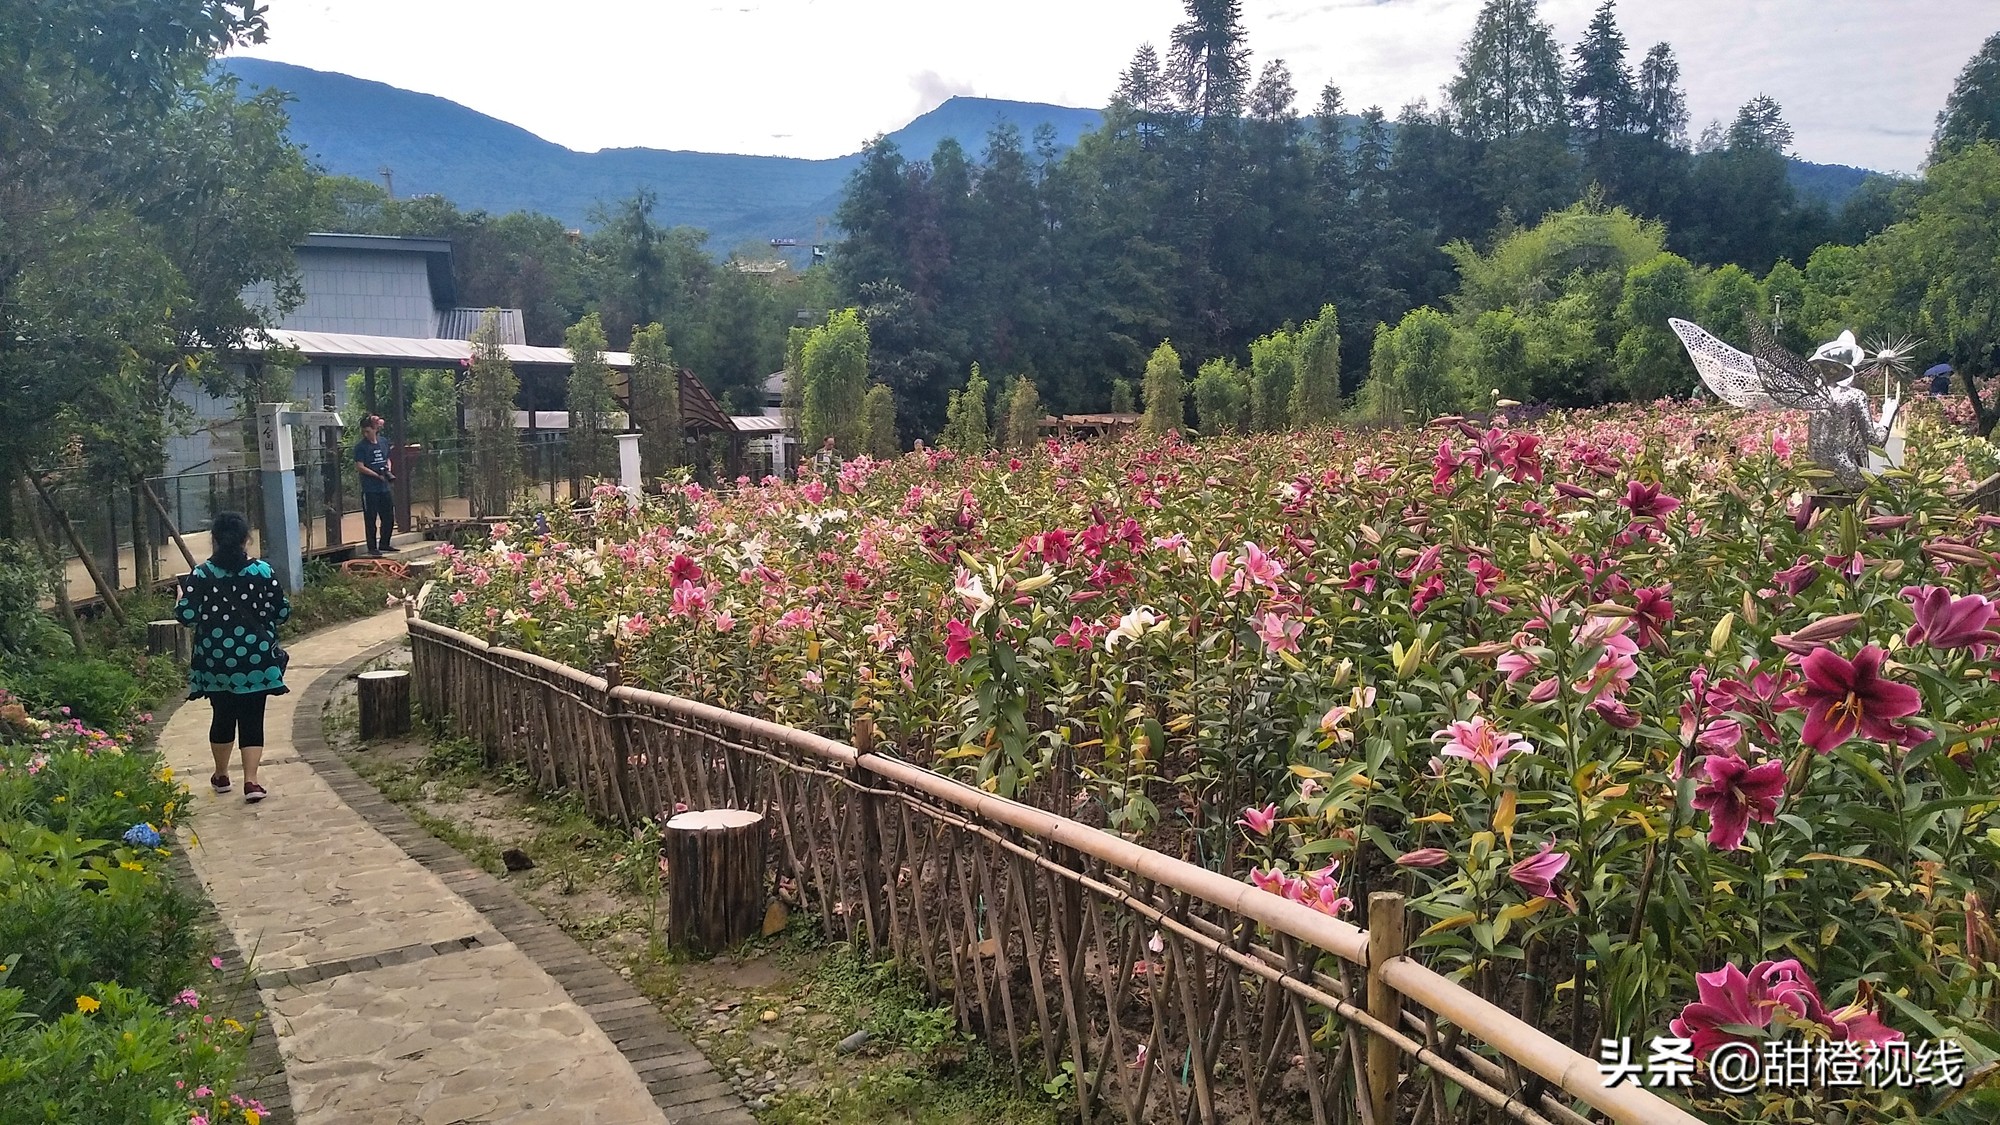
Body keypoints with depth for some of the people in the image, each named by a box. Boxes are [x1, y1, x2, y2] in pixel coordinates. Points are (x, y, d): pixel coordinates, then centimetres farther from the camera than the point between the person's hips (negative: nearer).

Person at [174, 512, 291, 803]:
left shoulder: (200, 576, -6)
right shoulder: (262, 571, -5)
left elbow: (185, 616, -8)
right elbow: (282, 611, -2)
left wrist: (182, 598, 13)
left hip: (215, 661, 1)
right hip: (255, 659, -1)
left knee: (222, 716, 16)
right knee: (252, 719, 4)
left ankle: (221, 776, 32)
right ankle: (250, 781, -6)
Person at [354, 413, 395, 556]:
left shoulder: (383, 443, 8)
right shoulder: (360, 446, -8)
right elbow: (360, 467, -13)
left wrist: (388, 470, 1)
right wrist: (378, 475, -18)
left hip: (384, 487, 6)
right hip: (369, 489, -6)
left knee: (389, 517, 12)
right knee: (371, 520, -1)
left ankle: (384, 544, 27)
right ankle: (372, 548, 6)